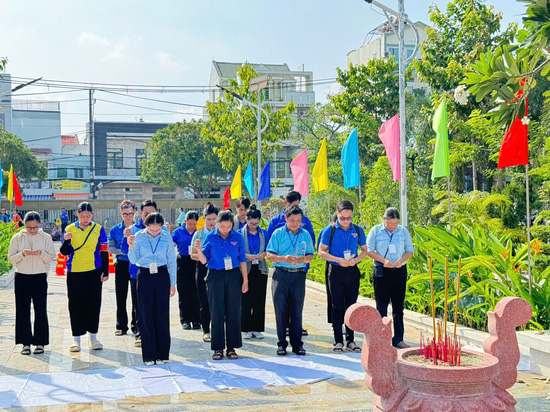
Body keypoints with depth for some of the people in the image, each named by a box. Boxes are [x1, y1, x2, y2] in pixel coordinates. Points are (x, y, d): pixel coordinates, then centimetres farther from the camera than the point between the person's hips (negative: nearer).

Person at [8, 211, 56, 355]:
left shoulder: (46, 237, 0)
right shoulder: (17, 238, 1)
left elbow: (51, 257, 1)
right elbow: (10, 258, 2)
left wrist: (41, 254, -19)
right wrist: (22, 254, -16)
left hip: (40, 277, -1)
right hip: (22, 277, 1)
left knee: (40, 310, 1)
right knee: (22, 310, 3)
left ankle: (40, 342, 10)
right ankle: (26, 342, 11)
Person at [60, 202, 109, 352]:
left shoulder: (98, 229, 2)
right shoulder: (70, 229, 3)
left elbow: (104, 251, 4)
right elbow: (65, 252, 2)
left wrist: (105, 272, -1)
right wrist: (66, 241, -19)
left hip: (94, 272, 0)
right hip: (74, 272, 0)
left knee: (94, 303, 5)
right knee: (75, 305, 3)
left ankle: (93, 337, 15)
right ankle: (76, 338, 11)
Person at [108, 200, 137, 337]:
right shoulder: (115, 230, 4)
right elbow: (110, 248, 3)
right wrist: (124, 251, -12)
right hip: (121, 265, 1)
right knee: (121, 296, 5)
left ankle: (136, 325, 14)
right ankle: (121, 326, 15)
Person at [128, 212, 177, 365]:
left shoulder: (167, 237, 0)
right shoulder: (139, 236, -1)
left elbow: (171, 261, 6)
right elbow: (134, 260, 0)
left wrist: (173, 283, 6)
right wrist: (131, 247, -18)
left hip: (162, 276, 0)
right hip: (144, 277, 0)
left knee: (162, 315, 0)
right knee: (146, 316, 2)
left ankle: (162, 354, 11)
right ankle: (149, 355, 10)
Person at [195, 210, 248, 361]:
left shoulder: (238, 237, 2)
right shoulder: (210, 237, -1)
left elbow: (242, 260, 6)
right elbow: (204, 261, -2)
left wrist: (245, 280, 3)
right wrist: (199, 250, -21)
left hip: (234, 276, 1)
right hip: (216, 276, -1)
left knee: (233, 312, 3)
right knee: (217, 313, 3)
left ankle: (232, 347, 13)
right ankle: (218, 348, 11)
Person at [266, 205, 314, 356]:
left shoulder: (305, 234, 8)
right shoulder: (278, 233, 2)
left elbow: (311, 255, 8)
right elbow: (269, 255, -2)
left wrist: (303, 259, -14)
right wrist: (284, 258, -19)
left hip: (299, 275, 2)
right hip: (281, 274, -2)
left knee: (297, 310, 5)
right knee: (281, 310, 1)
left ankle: (297, 343, 12)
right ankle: (281, 343, 9)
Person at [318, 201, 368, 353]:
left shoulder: (358, 230, 4)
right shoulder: (330, 230, -4)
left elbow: (364, 250, 12)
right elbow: (321, 252, -2)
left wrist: (355, 260, -8)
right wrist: (338, 260, -16)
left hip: (353, 272, 2)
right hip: (336, 272, -2)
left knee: (351, 306, 8)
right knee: (337, 307, 1)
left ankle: (350, 340, 17)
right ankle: (338, 341, 8)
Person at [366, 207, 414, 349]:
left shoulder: (403, 231, 5)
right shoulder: (376, 231, -1)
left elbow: (410, 250, 9)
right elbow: (369, 250, -2)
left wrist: (401, 260, -11)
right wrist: (384, 260, -16)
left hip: (399, 271, 3)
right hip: (381, 272, -2)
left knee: (398, 306, 7)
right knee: (381, 305, -1)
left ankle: (398, 338, 14)